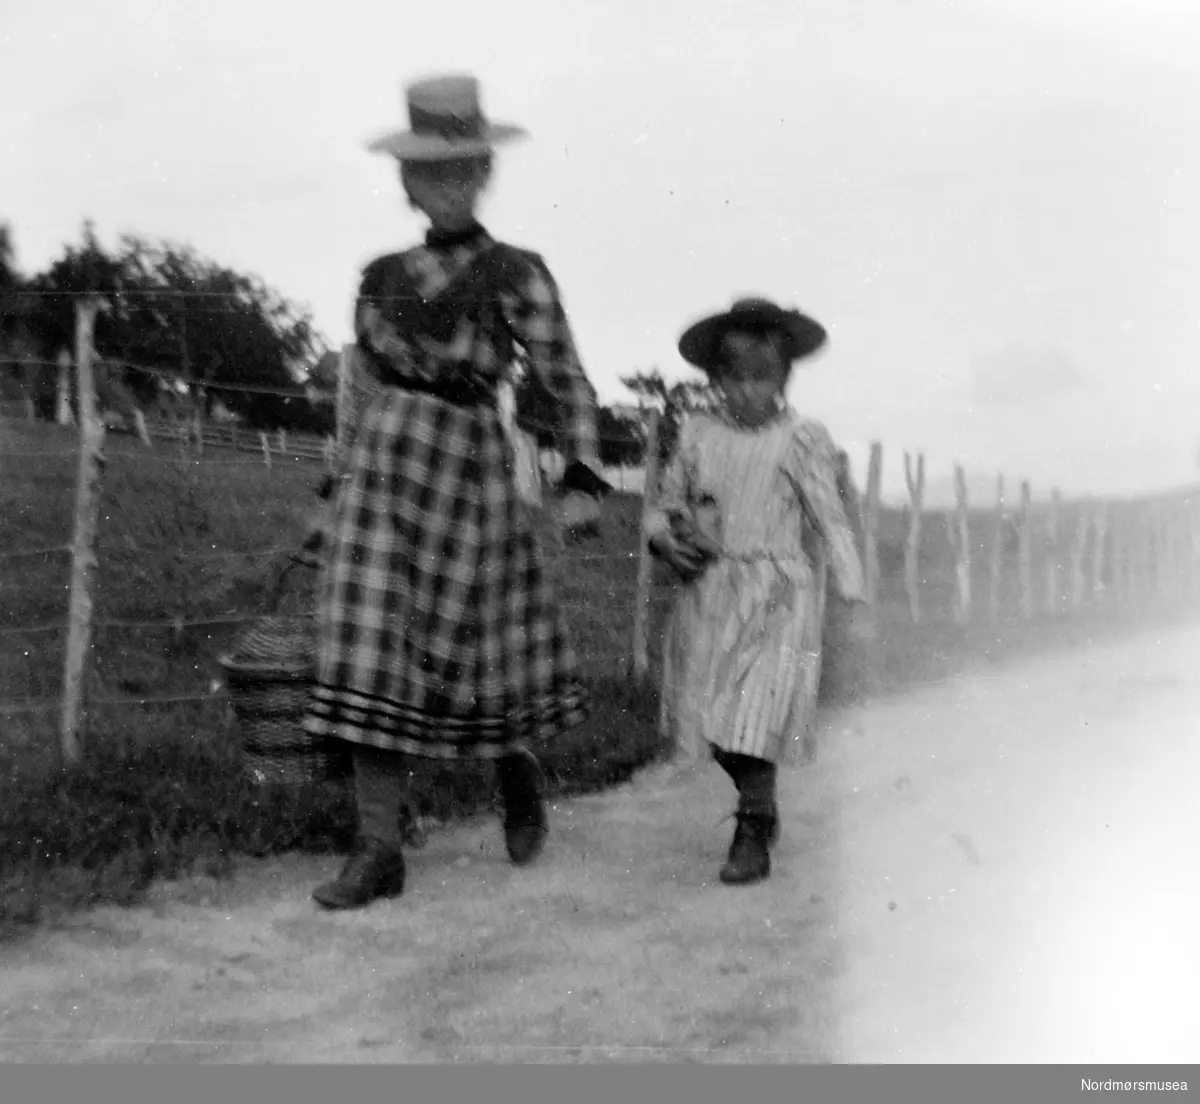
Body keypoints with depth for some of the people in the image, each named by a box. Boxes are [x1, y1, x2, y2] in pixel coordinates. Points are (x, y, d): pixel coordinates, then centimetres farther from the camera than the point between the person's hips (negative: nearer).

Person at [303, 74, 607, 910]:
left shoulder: (518, 278, -3)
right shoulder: (382, 279, 11)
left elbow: (569, 384, 1)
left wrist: (584, 473, -6)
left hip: (468, 477, -4)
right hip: (380, 474, 4)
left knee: (462, 660, 5)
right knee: (371, 657, -4)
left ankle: (519, 765, 36)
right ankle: (380, 850, 0)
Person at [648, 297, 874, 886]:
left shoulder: (801, 441, -5)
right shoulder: (697, 434, 6)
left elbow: (831, 524, -5)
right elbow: (667, 504, 16)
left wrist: (854, 600, -11)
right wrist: (665, 539, -6)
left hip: (776, 599, -4)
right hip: (707, 598, 4)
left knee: (754, 722, -10)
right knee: (718, 726, 9)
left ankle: (752, 837, 4)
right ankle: (762, 811, 32)